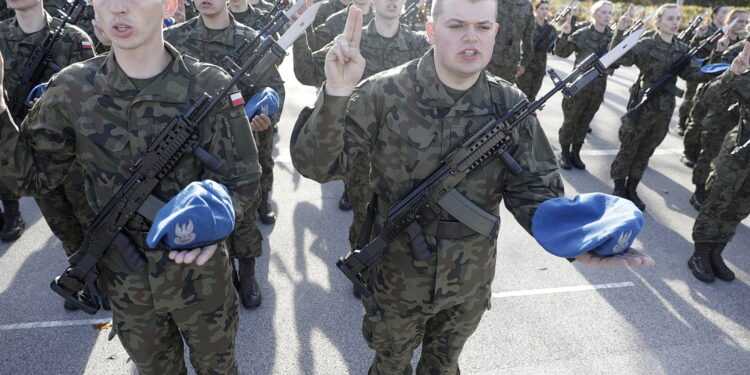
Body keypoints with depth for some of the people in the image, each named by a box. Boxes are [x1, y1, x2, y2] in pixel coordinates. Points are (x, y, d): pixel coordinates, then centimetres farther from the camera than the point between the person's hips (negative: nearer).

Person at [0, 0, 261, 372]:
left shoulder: (210, 87, -16)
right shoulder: (72, 90, -9)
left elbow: (241, 182, -11)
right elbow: (31, 174, 0)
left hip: (200, 274, -2)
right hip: (125, 282, 2)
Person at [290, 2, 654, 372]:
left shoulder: (509, 105, -11)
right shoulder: (385, 94, -20)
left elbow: (533, 188, -10)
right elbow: (316, 164, -23)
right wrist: (336, 94, -41)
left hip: (470, 283, 3)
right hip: (397, 279, -2)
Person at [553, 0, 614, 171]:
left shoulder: (613, 36, 4)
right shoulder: (582, 34, -7)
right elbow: (562, 52, -10)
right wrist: (564, 35, -26)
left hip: (598, 86, 4)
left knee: (585, 122, 12)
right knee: (570, 120, 4)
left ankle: (576, 153, 23)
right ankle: (564, 153, 17)